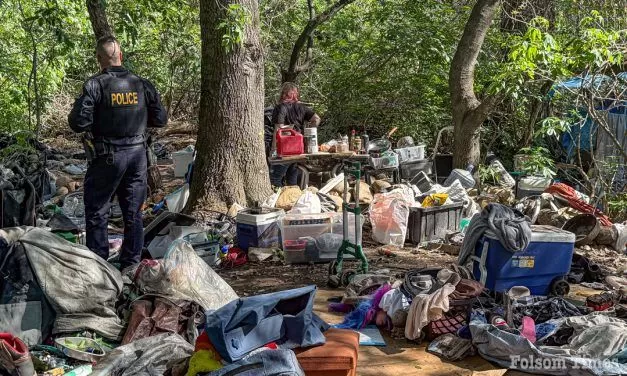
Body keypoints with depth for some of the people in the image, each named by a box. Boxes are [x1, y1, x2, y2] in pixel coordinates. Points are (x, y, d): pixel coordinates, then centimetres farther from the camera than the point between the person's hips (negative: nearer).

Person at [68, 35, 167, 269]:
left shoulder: (95, 85, -12)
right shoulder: (142, 85, 0)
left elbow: (79, 124, -15)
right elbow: (160, 120, 5)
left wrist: (75, 111, 6)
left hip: (107, 158, -4)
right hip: (137, 155, 4)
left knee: (97, 213, 8)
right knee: (134, 213, 13)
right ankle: (132, 265, 19)